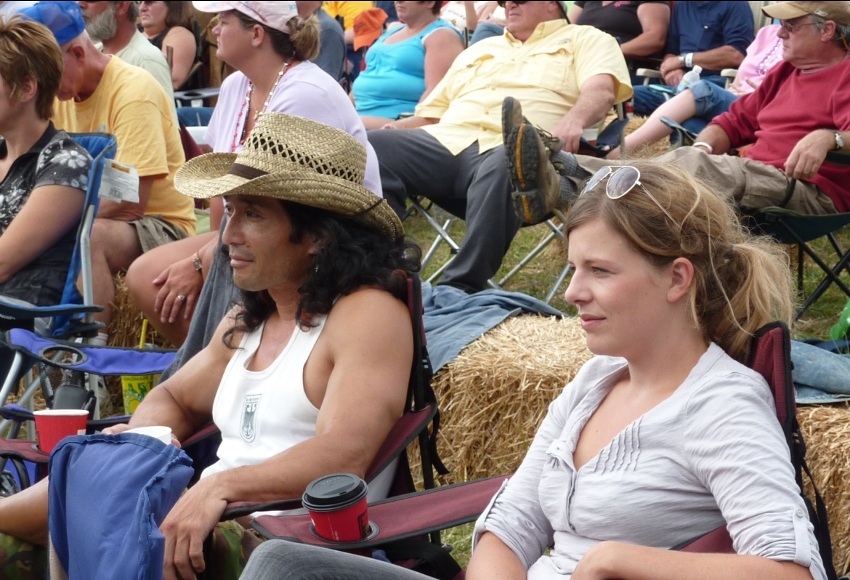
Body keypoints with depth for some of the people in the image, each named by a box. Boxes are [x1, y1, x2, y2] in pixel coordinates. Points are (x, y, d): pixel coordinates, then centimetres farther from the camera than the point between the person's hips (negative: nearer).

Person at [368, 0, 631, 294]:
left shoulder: (584, 39, 19)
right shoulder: (479, 49, 36)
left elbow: (601, 90, -2)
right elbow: (431, 112, 33)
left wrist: (574, 119, -25)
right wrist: (396, 127, 10)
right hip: (446, 139, 5)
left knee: (503, 164, -42)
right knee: (370, 149, -22)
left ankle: (460, 289, -41)